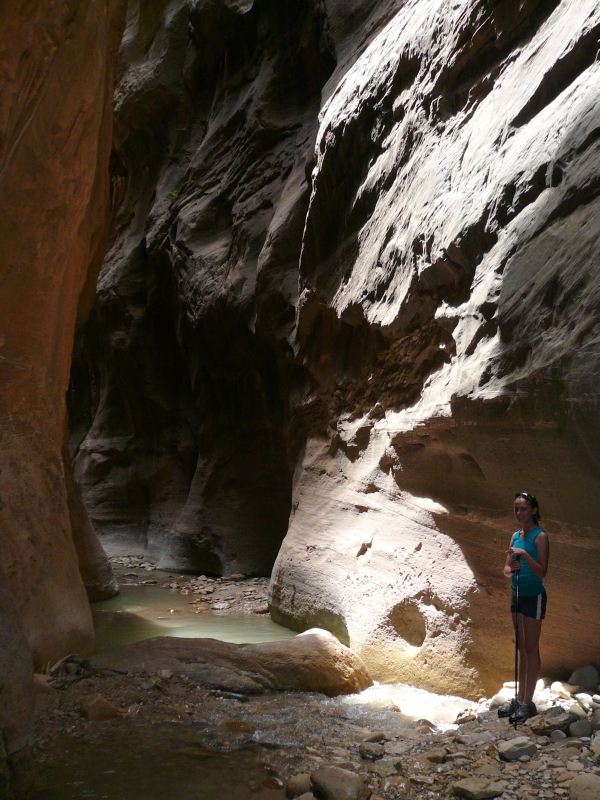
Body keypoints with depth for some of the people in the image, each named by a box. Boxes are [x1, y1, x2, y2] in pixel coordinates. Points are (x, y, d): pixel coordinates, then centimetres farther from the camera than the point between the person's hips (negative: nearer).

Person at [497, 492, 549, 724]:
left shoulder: (540, 536, -12)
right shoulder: (515, 535, 7)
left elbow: (542, 572, -18)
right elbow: (507, 568, 7)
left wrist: (524, 554, -30)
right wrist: (511, 569, -15)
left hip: (533, 597, -7)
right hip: (517, 595, 7)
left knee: (531, 649, 1)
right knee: (522, 648, 14)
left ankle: (528, 703, 9)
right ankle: (520, 698, 23)